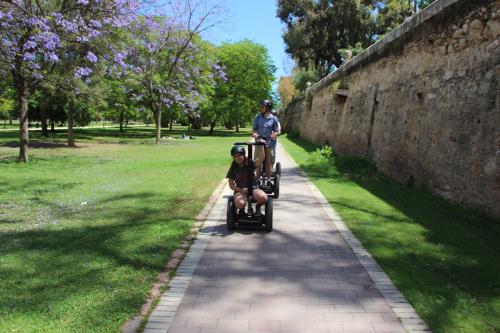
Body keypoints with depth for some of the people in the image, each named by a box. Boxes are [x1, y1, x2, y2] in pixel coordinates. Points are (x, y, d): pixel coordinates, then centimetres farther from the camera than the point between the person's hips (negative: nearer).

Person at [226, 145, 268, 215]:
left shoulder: (250, 164, -1)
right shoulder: (233, 169, 2)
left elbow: (261, 158, -19)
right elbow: (231, 185, 3)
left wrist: (261, 146, -33)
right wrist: (241, 190, -14)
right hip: (240, 191, 0)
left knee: (263, 197, -33)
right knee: (240, 203, -36)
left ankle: (258, 207, 4)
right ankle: (242, 210, 4)